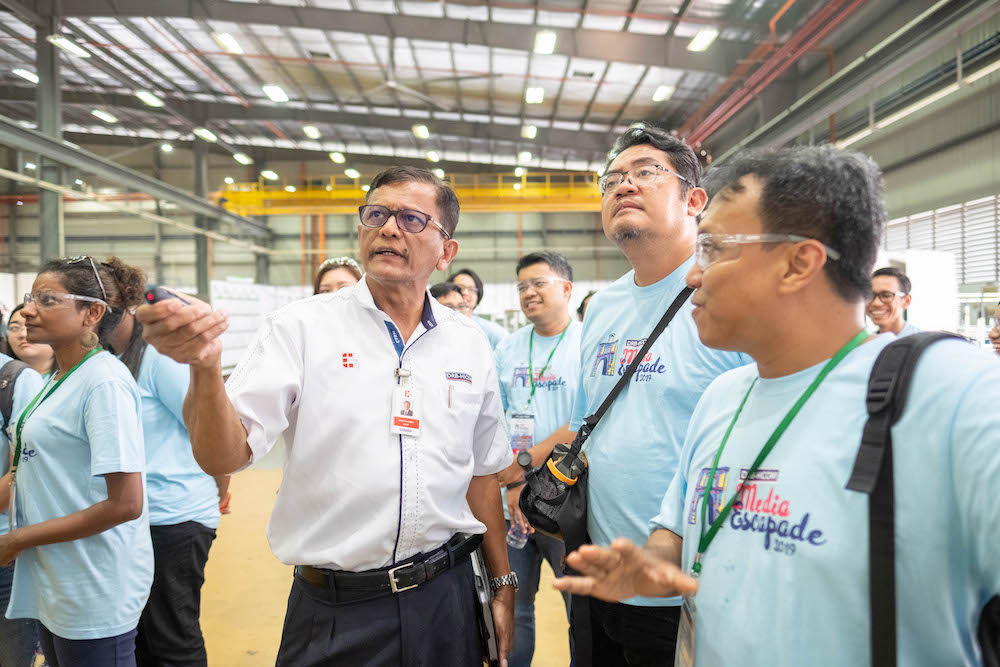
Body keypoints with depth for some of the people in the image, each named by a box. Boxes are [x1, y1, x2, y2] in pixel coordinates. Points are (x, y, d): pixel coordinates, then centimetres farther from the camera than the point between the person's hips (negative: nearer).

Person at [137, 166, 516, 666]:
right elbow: (224, 457, -15)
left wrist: (503, 584, 12)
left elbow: (483, 475, 11)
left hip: (445, 602, 3)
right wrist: (205, 366, -33)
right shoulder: (302, 328, -7)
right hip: (335, 612, -2)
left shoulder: (470, 344, 3)